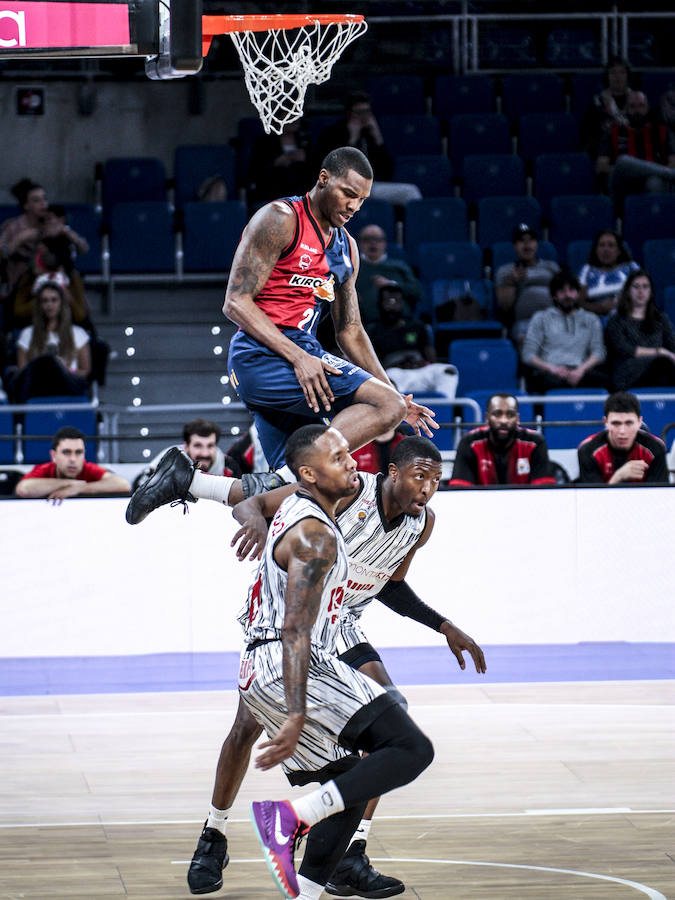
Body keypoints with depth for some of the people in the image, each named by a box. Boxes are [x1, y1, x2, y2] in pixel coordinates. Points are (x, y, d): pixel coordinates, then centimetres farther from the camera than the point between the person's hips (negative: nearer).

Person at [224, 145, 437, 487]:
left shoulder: (346, 248, 19)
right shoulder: (280, 220, -7)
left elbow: (350, 331, 26)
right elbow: (236, 303, -13)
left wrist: (395, 396, 17)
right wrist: (298, 357, -23)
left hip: (302, 354, 9)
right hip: (262, 354, -9)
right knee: (387, 406, -23)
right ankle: (293, 475, -33)